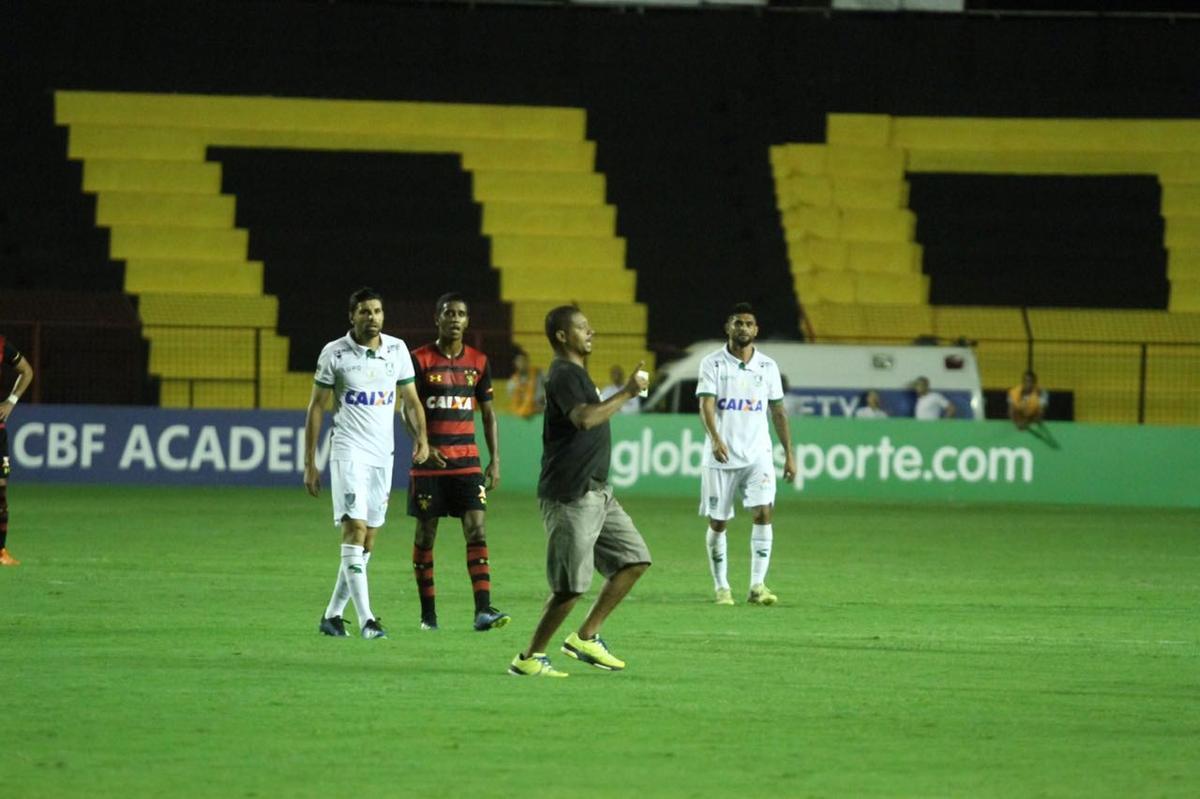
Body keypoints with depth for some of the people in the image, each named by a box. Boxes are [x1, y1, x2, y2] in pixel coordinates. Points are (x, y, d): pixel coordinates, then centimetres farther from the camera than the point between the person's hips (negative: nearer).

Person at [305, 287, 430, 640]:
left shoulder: (397, 350, 6)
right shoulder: (334, 353, -4)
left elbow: (410, 400, 13)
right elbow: (316, 408, 1)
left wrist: (421, 437, -6)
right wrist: (310, 464, -3)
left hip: (383, 454, 5)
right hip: (348, 450, -5)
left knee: (367, 542, 5)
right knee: (355, 529, -16)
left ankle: (332, 614, 16)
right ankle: (365, 619, -20)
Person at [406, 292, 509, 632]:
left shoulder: (478, 362, 8)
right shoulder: (420, 360, -2)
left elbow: (488, 413, 13)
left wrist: (495, 460, 6)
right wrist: (424, 445, -20)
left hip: (467, 461, 2)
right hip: (429, 461, -2)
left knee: (476, 530, -9)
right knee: (426, 534, 3)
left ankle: (483, 609, -16)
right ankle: (428, 612, 11)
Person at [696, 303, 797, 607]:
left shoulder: (768, 367, 8)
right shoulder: (713, 363, -2)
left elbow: (778, 411, 14)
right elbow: (706, 404, -13)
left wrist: (789, 453, 10)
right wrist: (715, 439, -31)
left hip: (758, 455, 1)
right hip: (721, 456, -1)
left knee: (763, 513, -15)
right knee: (717, 522, 3)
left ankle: (757, 586, -13)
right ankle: (721, 587, 16)